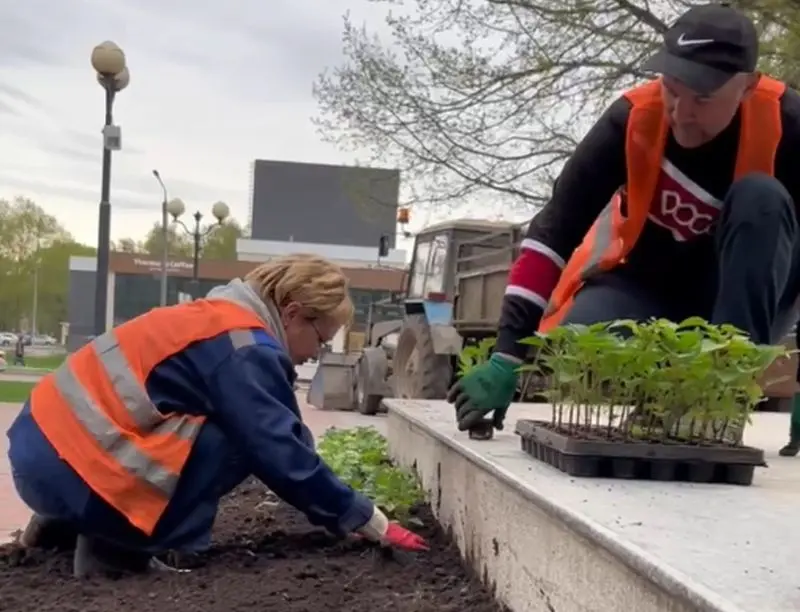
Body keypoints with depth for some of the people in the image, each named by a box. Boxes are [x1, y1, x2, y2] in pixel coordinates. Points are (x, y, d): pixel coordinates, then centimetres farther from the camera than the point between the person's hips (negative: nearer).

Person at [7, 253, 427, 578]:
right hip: (65, 464, -10)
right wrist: (370, 522, -3)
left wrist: (343, 515, 19)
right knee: (237, 442, -13)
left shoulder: (221, 317, 16)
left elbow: (280, 444, 19)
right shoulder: (245, 349, -14)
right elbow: (285, 456, -15)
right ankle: (111, 550, -5)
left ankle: (64, 524, 18)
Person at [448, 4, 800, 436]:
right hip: (646, 285, 0)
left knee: (760, 197, -29)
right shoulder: (633, 118, -22)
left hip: (745, 305, 0)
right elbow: (553, 232, -25)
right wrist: (507, 357, -32)